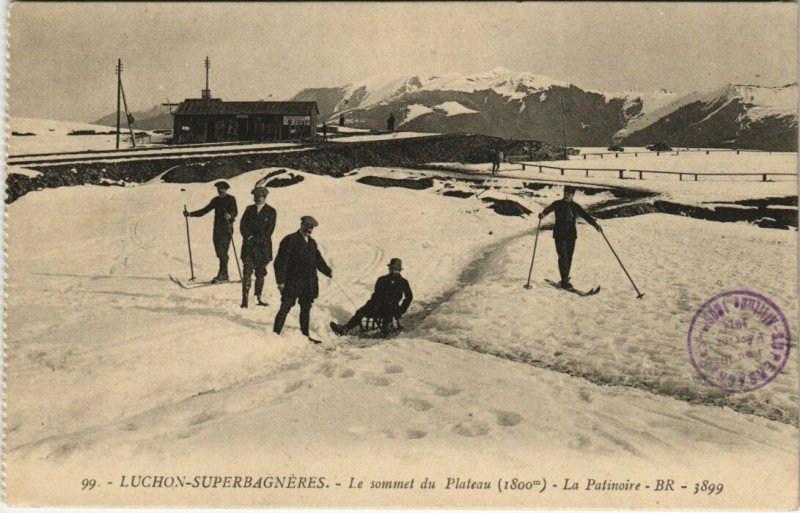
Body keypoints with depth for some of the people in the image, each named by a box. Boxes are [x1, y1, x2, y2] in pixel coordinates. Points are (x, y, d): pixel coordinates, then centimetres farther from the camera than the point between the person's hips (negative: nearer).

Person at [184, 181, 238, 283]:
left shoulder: (231, 199, -2)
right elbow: (204, 211, 20)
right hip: (217, 229, 6)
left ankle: (221, 275, -16)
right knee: (219, 252, 3)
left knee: (222, 252, -14)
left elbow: (235, 212, -16)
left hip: (226, 229, -6)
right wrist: (190, 214, 13)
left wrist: (230, 215, -39)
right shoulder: (216, 200, 16)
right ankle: (224, 275, 7)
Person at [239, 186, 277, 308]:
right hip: (249, 246, 1)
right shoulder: (249, 209, 11)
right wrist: (249, 237, -11)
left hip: (263, 247, 0)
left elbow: (269, 230, -4)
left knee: (260, 273, 6)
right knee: (247, 272, -9)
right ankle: (244, 300, -12)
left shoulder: (271, 211, 3)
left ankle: (258, 298, 15)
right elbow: (242, 226, 5)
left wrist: (255, 239, -10)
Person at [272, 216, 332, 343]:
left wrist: (328, 271, 6)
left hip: (309, 283, 7)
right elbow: (280, 262, -10)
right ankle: (275, 333, -4)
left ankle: (305, 335, 23)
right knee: (285, 308, -7)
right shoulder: (290, 240, -7)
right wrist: (281, 280, -15)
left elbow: (318, 260, 20)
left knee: (306, 309, 14)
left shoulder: (312, 242, 15)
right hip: (292, 283, -7)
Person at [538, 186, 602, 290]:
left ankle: (565, 279, 17)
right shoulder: (558, 204, -1)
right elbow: (549, 208, -20)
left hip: (571, 235, 4)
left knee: (569, 257, 6)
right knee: (563, 256, -12)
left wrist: (595, 224, -13)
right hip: (559, 234, -4)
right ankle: (564, 281, -13)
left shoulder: (575, 207, 9)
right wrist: (543, 213, -43)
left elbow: (586, 216, 2)